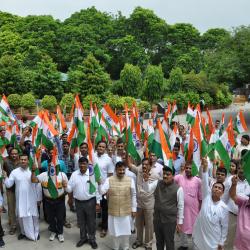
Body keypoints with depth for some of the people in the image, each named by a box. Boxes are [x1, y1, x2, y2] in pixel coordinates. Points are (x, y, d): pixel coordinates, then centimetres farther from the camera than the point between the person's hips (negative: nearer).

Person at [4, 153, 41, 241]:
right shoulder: (14, 172, -3)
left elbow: (38, 186, -1)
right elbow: (8, 184, -1)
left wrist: (39, 198, 0)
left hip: (31, 199, -1)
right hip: (20, 199, 1)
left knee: (34, 216, 10)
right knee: (21, 216, 13)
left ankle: (35, 232, 28)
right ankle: (24, 232, 35)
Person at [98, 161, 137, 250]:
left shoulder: (130, 180, -7)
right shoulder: (109, 180, -8)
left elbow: (133, 195, 1)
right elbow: (101, 192, -16)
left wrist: (134, 209, 2)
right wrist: (99, 183, -34)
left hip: (126, 211, 0)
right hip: (113, 211, 0)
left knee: (125, 230, 16)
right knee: (115, 231, 15)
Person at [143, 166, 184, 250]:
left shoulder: (178, 188, -11)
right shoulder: (157, 183, 1)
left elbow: (180, 206, -5)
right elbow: (147, 189, -9)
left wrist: (179, 222, -3)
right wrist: (146, 180, -29)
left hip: (170, 220, -4)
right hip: (157, 219, 4)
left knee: (169, 243, 9)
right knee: (159, 242, 20)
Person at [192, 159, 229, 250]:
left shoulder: (224, 208, -10)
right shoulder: (207, 197, -6)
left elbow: (224, 227, -3)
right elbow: (205, 183, -21)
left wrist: (221, 242, -2)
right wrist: (205, 168, -35)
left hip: (213, 240, -2)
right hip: (199, 237, 2)